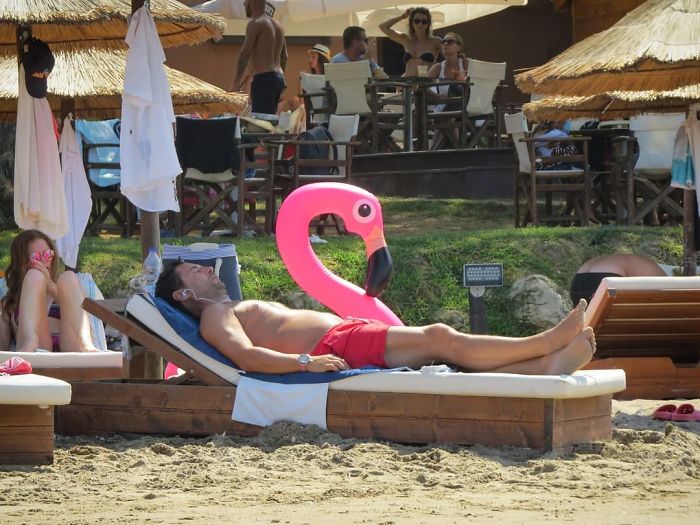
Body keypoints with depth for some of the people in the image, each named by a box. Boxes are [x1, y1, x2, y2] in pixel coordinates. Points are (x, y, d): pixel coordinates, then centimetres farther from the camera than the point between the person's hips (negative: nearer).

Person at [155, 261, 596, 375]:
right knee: (438, 337, -17)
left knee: (443, 344, -8)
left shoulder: (241, 310, 34)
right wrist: (306, 361, -27)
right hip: (338, 347, -10)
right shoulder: (214, 317, 4)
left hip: (351, 335, 10)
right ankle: (549, 344, -20)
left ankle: (549, 365, -21)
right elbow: (246, 356, -15)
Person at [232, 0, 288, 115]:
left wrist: (236, 84, -11)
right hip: (279, 79, 9)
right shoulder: (277, 26, 20)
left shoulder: (255, 24, -6)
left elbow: (245, 54, -12)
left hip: (263, 79, -9)